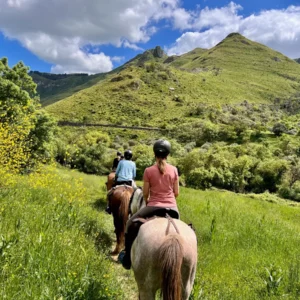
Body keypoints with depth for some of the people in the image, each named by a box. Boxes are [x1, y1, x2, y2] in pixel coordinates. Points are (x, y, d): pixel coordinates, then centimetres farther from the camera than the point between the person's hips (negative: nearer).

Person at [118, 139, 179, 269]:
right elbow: (176, 193, 6)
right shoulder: (174, 170, 0)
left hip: (154, 206, -3)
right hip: (172, 208, 3)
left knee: (131, 223, 15)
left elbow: (145, 194, 0)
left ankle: (128, 257, 14)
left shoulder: (149, 171, -7)